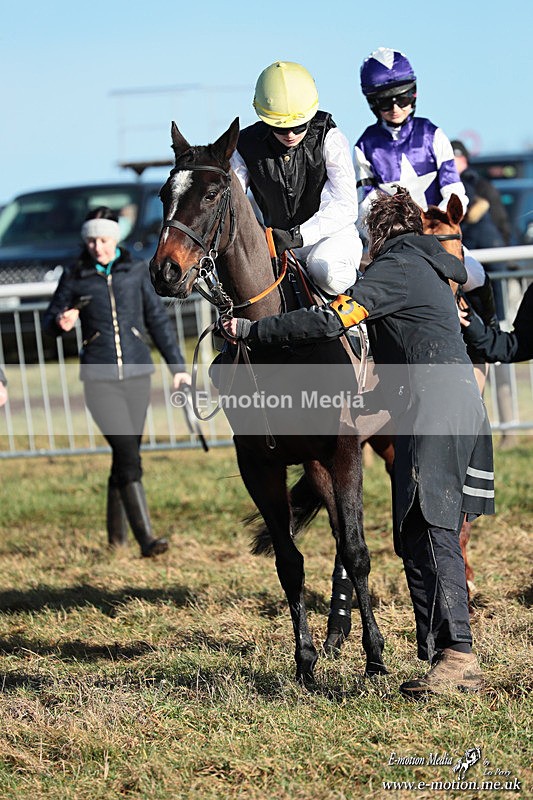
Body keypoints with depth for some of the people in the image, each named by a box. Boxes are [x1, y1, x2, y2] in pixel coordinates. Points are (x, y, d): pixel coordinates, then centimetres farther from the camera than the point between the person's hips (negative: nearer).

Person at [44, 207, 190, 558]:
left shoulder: (136, 271, 5)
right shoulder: (75, 276, 1)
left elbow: (158, 320, 11)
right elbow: (50, 320, 9)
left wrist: (177, 366, 10)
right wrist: (62, 322, -15)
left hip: (137, 374, 2)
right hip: (99, 378, -2)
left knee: (126, 455, 9)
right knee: (128, 454, -14)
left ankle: (116, 532, 27)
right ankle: (146, 538, -16)